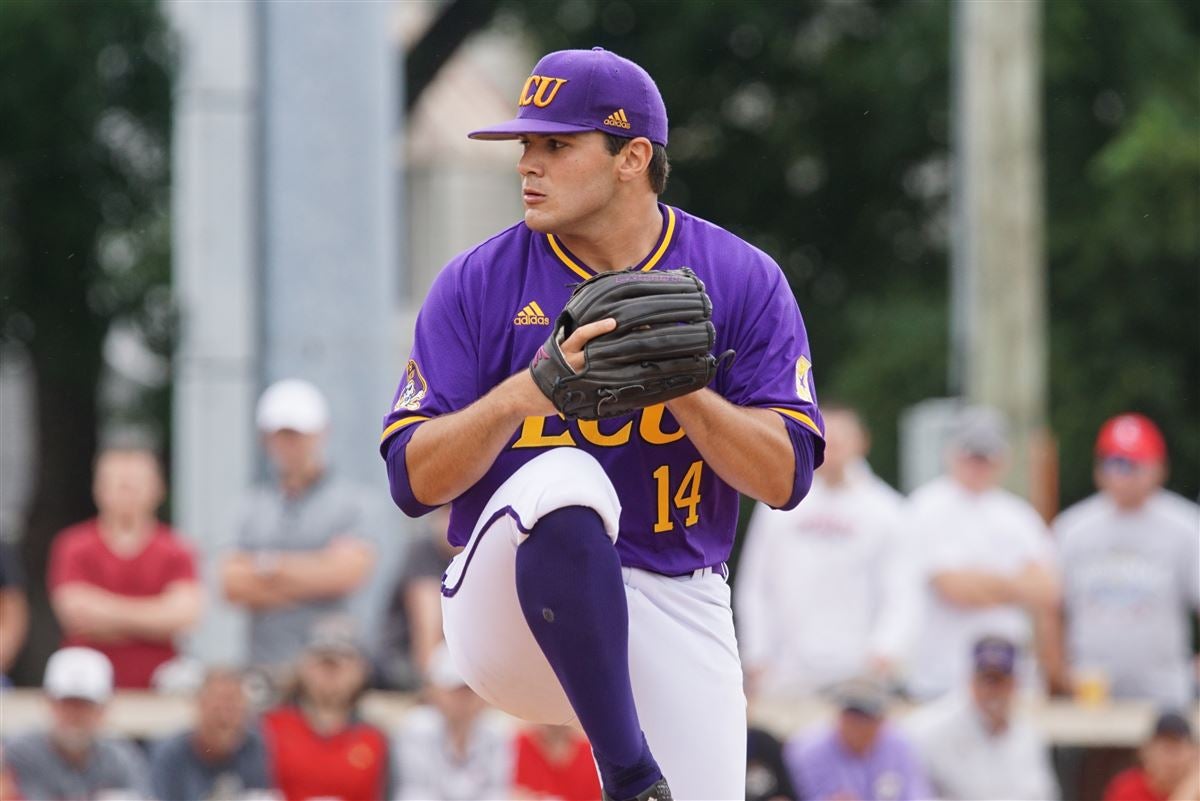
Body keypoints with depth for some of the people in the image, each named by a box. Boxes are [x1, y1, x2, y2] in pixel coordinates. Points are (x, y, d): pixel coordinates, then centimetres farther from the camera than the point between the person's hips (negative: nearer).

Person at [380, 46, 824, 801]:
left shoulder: (744, 282, 1)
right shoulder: (479, 284, 0)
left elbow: (786, 477, -5)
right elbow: (413, 479, -5)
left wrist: (677, 383, -20)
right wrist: (522, 394, -22)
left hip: (678, 618, 2)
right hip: (512, 614, -2)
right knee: (565, 479, -34)